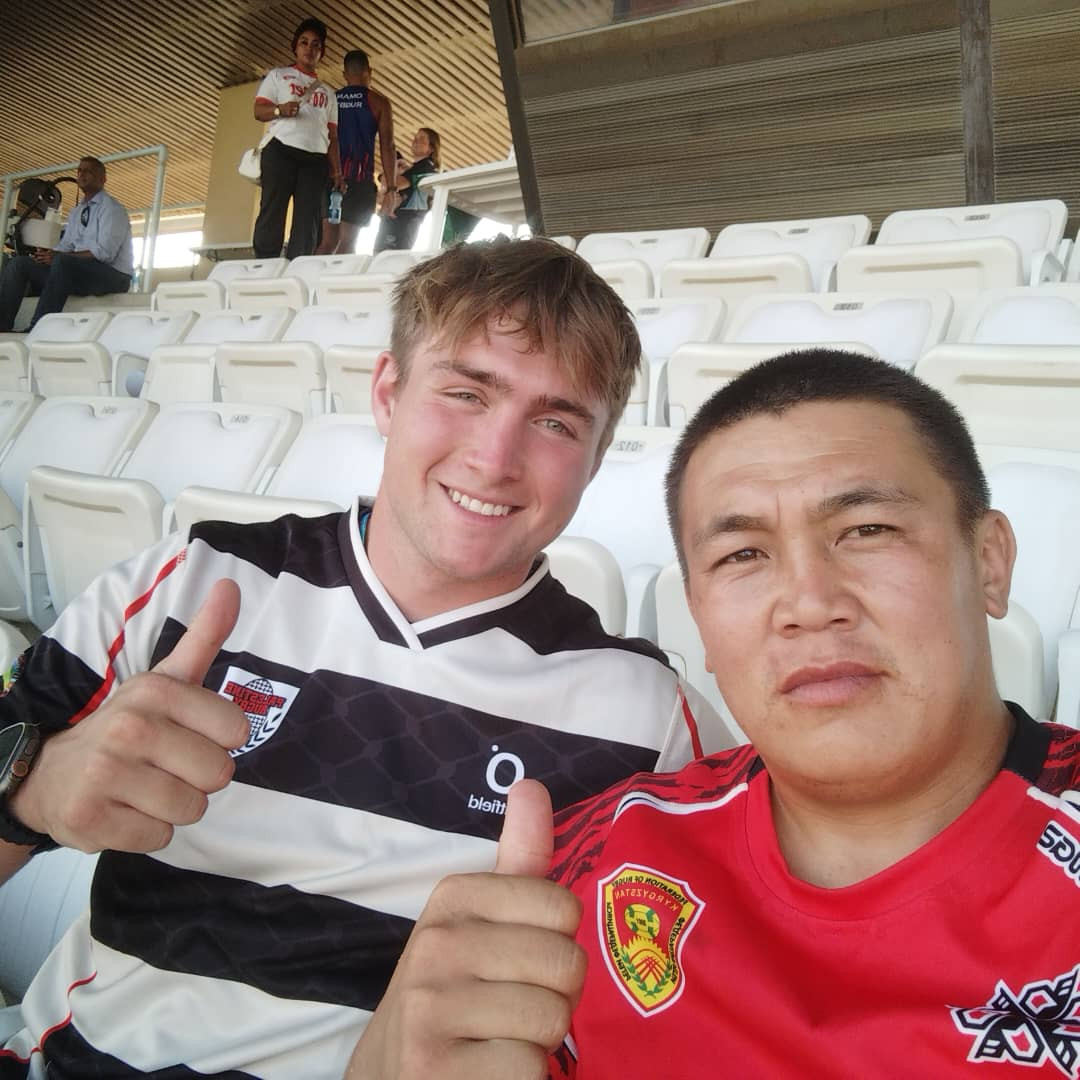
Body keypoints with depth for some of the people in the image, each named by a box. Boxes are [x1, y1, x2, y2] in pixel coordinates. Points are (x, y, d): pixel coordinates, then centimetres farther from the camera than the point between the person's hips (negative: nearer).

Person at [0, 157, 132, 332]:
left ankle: (35, 331, -38)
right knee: (19, 263, -4)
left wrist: (58, 257, -17)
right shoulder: (77, 211, 22)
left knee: (62, 262, -35)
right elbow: (65, 246, 16)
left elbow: (104, 252, -16)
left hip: (112, 275, -8)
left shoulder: (111, 207, -3)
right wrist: (48, 254, -8)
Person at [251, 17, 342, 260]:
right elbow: (259, 111, 5)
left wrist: (336, 169, 5)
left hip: (316, 158, 4)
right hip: (281, 150, -3)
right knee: (272, 213, -12)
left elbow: (332, 136, 18)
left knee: (308, 222, -7)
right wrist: (280, 110, -16)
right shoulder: (278, 75, 16)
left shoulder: (327, 92, 25)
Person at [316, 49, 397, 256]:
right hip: (359, 177, -4)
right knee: (347, 243, -6)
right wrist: (391, 188, -3)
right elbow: (387, 146, -3)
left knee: (327, 242, 5)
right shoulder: (378, 101, 4)